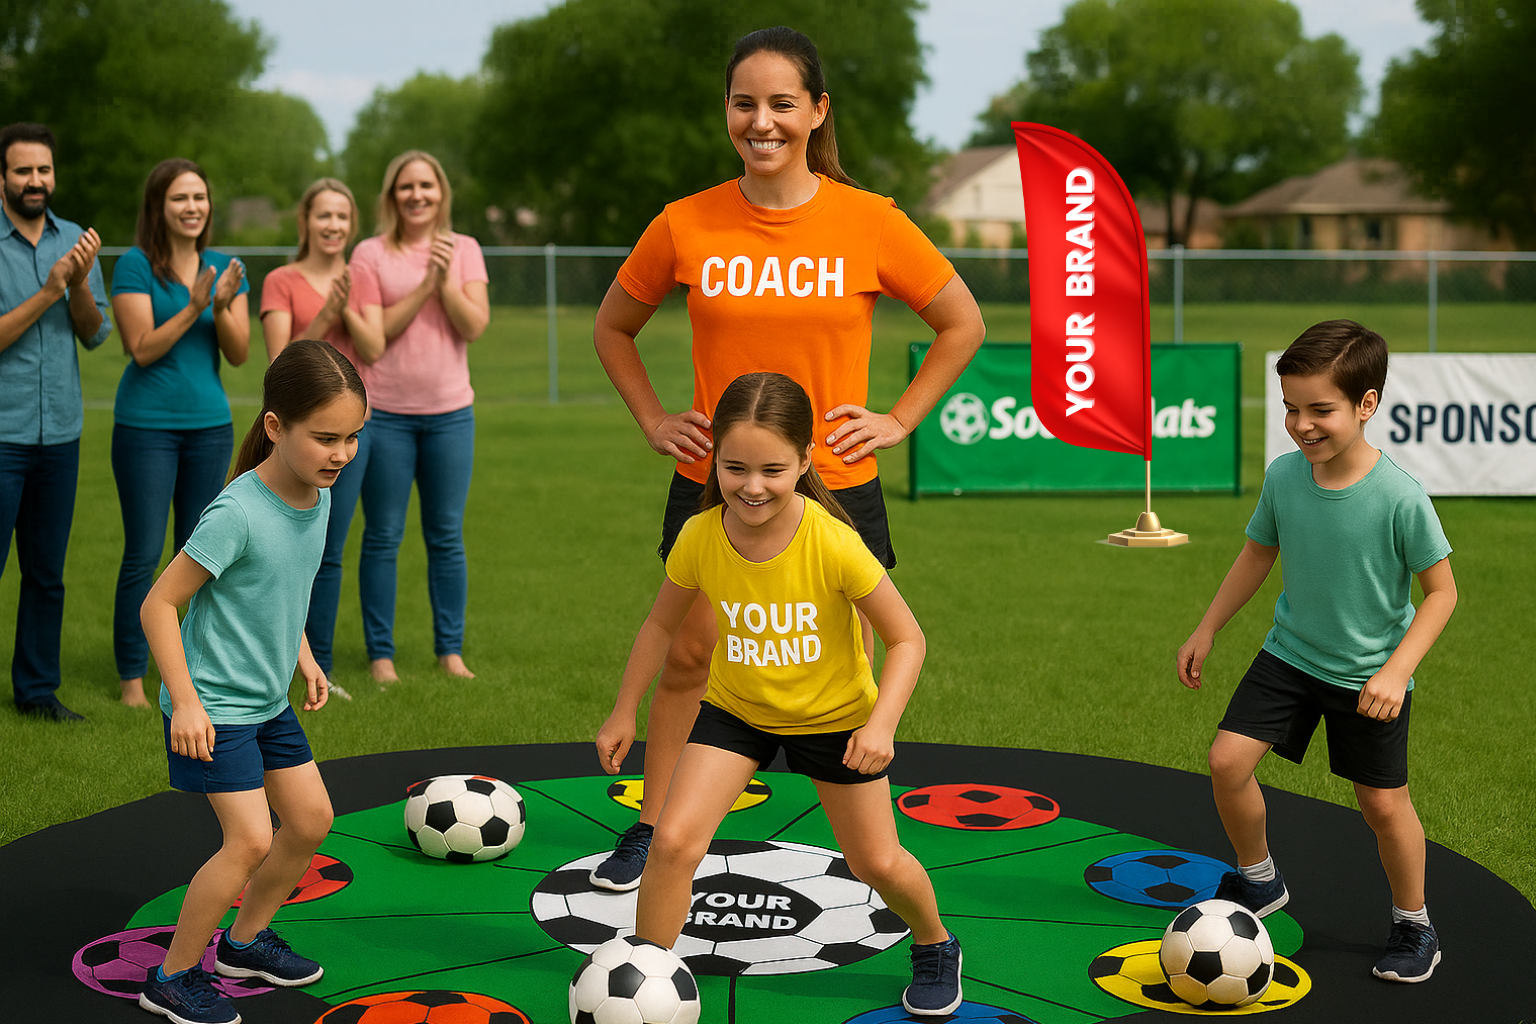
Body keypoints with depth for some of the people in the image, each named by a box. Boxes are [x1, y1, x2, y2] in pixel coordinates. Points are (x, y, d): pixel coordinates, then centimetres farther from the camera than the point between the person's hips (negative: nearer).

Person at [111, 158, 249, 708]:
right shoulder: (135, 266, -6)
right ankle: (132, 678, 7)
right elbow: (142, 349, -13)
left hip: (210, 424, 5)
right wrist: (193, 307, -21)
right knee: (143, 555, -2)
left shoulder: (225, 269, 7)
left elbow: (239, 353, 2)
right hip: (147, 425, -4)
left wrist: (221, 307, -16)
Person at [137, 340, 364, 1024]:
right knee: (251, 839, -13)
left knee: (311, 818, 12)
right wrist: (185, 702, -23)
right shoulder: (237, 513, -26)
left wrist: (302, 655, 16)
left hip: (268, 700, 8)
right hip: (214, 707, -8)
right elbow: (158, 604, -22)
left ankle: (247, 939, 33)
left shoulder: (318, 496, -1)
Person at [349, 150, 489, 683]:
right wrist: (424, 286, -13)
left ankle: (450, 650, 17)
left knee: (447, 536, 7)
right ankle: (380, 654, 11)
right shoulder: (370, 254, -1)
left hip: (450, 412, 2)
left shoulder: (464, 250, 6)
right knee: (382, 537, 2)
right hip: (385, 413, -2)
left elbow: (475, 327, -3)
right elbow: (373, 334, -9)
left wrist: (446, 280, -15)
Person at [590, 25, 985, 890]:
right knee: (687, 657, 10)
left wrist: (899, 419, -3)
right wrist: (654, 420, 2)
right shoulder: (686, 226, -4)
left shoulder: (870, 222, -7)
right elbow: (613, 328, 13)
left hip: (835, 486, -1)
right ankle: (651, 832, 26)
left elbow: (964, 324, 5)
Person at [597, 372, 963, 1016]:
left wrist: (881, 723, -32)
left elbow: (906, 638, -19)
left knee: (876, 863, 10)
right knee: (673, 840, -15)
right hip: (735, 709, 2)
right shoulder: (700, 538, -21)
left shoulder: (833, 543, -30)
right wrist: (624, 713, 3)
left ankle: (935, 945, 42)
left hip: (835, 715, -2)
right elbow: (663, 624, -1)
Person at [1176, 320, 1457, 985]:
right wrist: (1206, 631, 10)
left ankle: (1413, 924, 30)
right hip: (1290, 654, 4)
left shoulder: (1400, 498, -25)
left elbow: (1441, 590, -14)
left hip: (1369, 674, -4)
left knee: (1383, 803, 5)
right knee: (1227, 759, -7)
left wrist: (1396, 671, -23)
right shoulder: (1283, 476, -11)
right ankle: (1258, 881, 19)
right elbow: (1257, 555, 7)